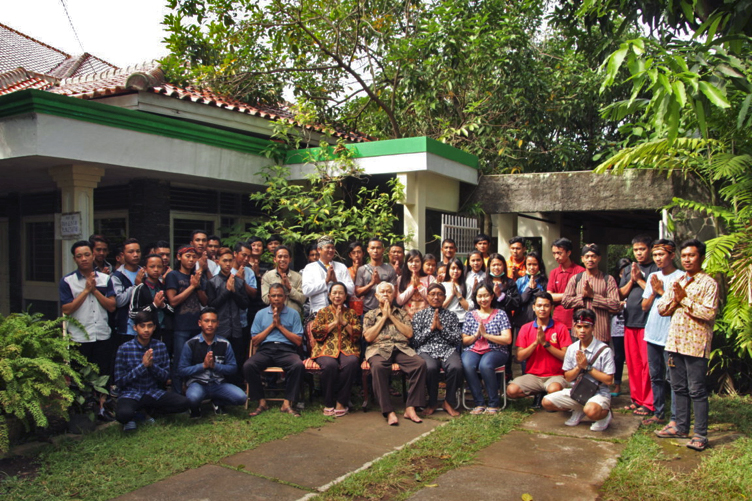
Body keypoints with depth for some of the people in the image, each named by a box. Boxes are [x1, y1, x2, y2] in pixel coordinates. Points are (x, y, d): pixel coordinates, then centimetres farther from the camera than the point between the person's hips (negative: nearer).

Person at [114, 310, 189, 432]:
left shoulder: (161, 346, 1)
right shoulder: (124, 348, -7)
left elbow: (166, 376, 3)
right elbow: (119, 382, -7)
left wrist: (152, 365, -17)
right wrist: (143, 365, -18)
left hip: (154, 393, 4)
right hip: (131, 393, -4)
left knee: (184, 403, -21)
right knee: (123, 414, -38)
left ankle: (151, 410, 4)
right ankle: (131, 417, 0)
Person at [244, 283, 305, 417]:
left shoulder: (293, 314, 12)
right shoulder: (261, 314, 16)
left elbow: (298, 341, 3)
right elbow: (254, 341, 9)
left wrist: (280, 326, -1)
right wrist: (271, 326, 2)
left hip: (286, 350, -1)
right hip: (265, 350, 1)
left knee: (298, 365, -34)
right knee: (248, 366, -30)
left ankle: (287, 403, -20)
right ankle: (261, 402, -13)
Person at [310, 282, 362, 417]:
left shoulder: (352, 313, 20)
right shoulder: (323, 312, 17)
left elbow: (358, 334, 8)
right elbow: (316, 332, 2)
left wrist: (343, 322, -3)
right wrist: (334, 323, -3)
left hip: (347, 349, 1)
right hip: (326, 349, -1)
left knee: (351, 363, -34)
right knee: (330, 365, -35)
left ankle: (341, 402, -22)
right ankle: (329, 404, -18)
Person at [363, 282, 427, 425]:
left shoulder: (401, 313, 25)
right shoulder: (370, 315, 21)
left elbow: (409, 333, 8)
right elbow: (368, 337, 3)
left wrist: (392, 316, 6)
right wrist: (383, 317, 6)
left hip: (401, 349, 2)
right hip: (379, 349, -2)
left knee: (420, 363, -29)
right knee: (378, 366, -38)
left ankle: (410, 408, -26)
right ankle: (389, 412, -34)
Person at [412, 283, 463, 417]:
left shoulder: (451, 316, 19)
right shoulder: (419, 315, 15)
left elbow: (458, 340, 7)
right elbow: (415, 341, 6)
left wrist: (441, 327, -2)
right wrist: (431, 328, -2)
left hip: (448, 350, 1)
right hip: (426, 350, -1)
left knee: (456, 367, -33)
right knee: (431, 368, -36)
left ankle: (449, 402, -7)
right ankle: (432, 402, -10)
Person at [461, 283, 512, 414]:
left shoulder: (500, 314, 8)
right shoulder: (470, 315, 16)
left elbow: (507, 340, -2)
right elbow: (464, 341, 12)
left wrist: (485, 334, -9)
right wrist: (476, 335, -7)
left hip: (495, 351, -2)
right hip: (473, 350, 2)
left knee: (485, 365, -36)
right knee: (467, 365, -32)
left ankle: (494, 404, -18)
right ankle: (479, 403, -20)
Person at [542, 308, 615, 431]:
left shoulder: (604, 350, -11)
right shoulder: (572, 349, 2)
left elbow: (608, 380, -12)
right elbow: (568, 378, 5)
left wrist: (587, 367, -17)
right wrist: (579, 367, -14)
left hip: (599, 392, -5)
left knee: (591, 410, -38)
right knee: (546, 402, -12)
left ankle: (605, 414, 1)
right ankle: (578, 410, 13)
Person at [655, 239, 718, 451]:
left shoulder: (708, 283, -5)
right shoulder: (677, 282, 15)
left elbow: (709, 313, -17)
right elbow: (661, 308, 10)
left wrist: (684, 299, -15)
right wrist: (676, 300, -8)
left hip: (696, 344, -6)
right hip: (675, 341, 6)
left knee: (697, 390, -2)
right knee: (679, 387, 13)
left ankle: (700, 434, 5)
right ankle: (681, 426, 24)